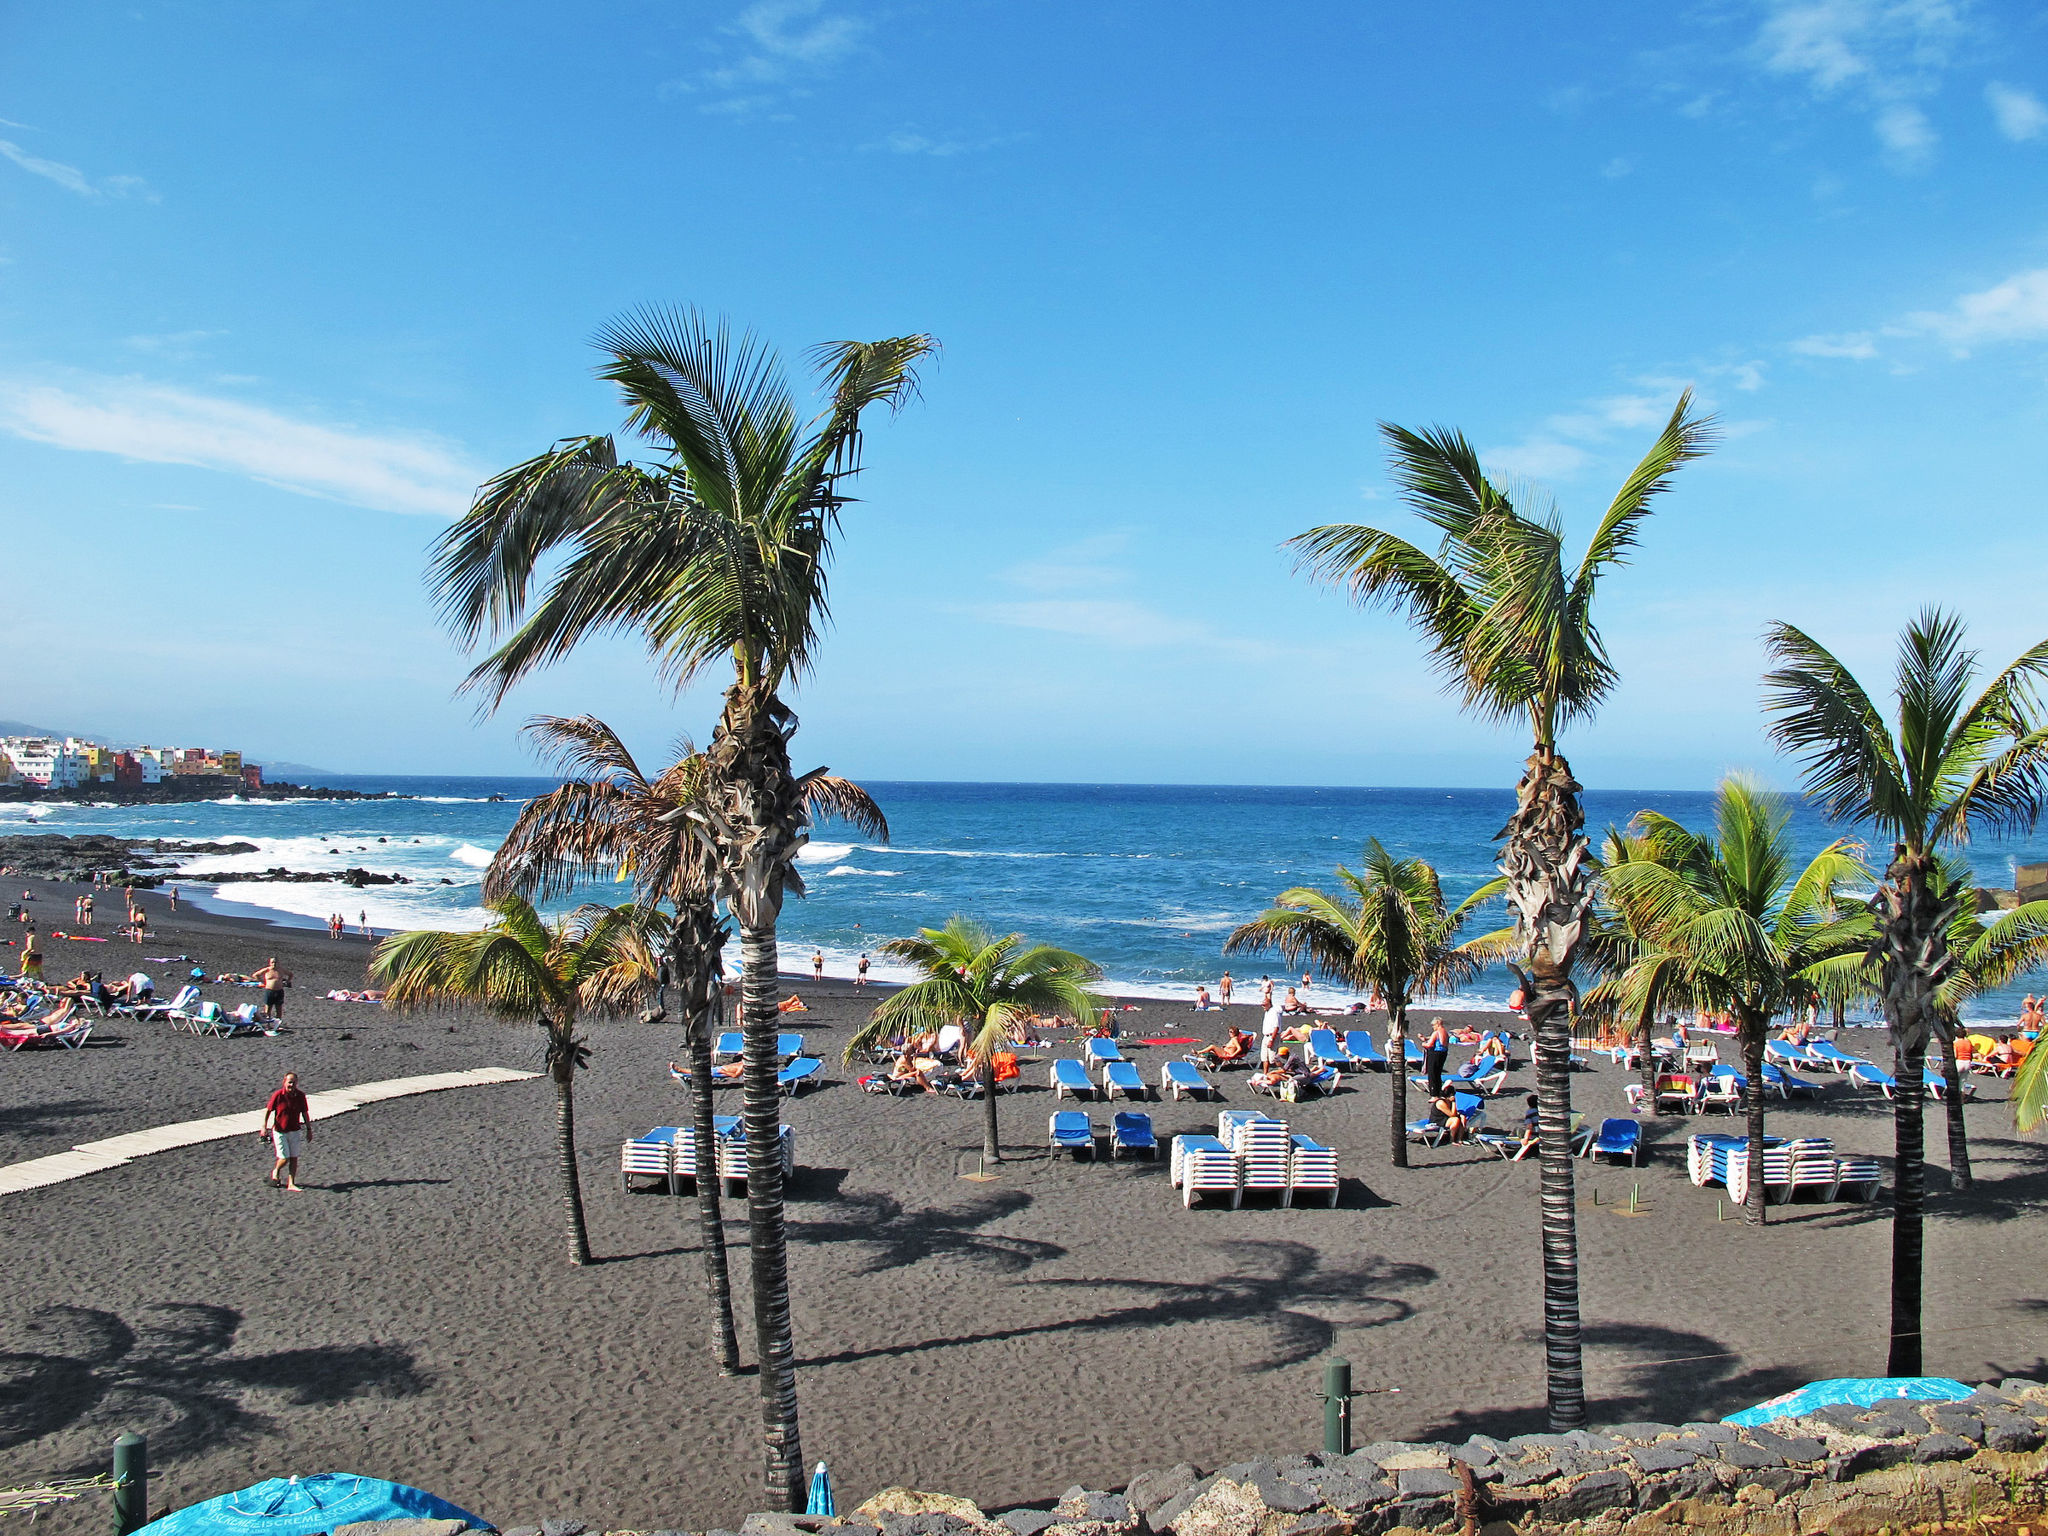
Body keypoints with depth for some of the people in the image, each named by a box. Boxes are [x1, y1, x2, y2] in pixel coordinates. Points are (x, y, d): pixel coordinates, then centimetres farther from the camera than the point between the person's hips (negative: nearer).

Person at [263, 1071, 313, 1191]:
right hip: (279, 1131, -3)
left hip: (295, 1131, 3)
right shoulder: (278, 1095, -14)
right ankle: (275, 1171, 28)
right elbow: (268, 1110, -3)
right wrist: (264, 1127, -8)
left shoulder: (301, 1096, -5)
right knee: (284, 1158, -5)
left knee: (294, 1158, 2)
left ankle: (291, 1184, 10)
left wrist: (309, 1130, 8)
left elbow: (305, 1113, 6)